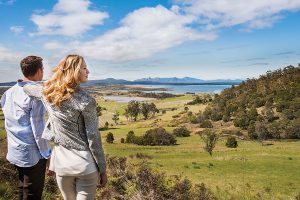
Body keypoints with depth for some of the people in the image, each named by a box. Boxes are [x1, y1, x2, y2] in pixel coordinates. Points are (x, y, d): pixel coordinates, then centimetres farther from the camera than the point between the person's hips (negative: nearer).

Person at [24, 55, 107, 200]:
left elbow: (27, 88, 21)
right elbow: (93, 138, -15)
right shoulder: (86, 101, -18)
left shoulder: (48, 92, -2)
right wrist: (102, 169, -5)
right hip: (85, 163, -5)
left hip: (61, 162, 6)